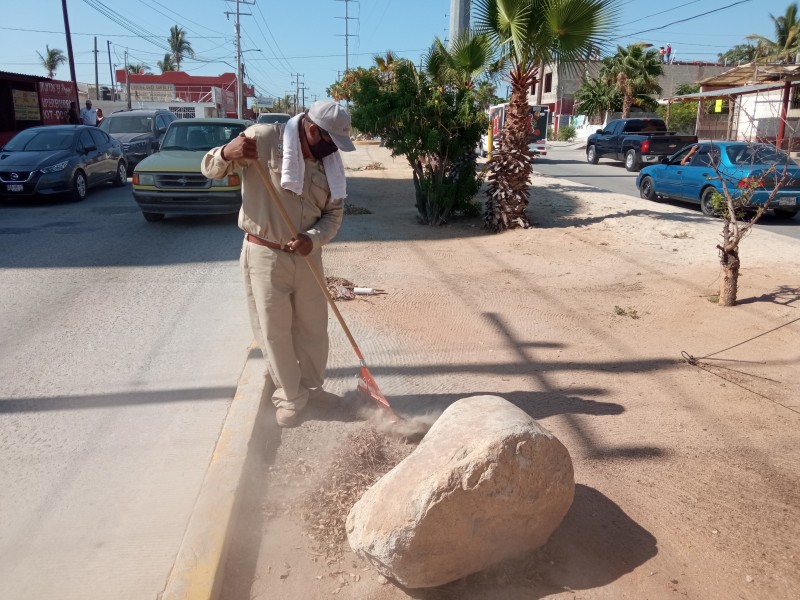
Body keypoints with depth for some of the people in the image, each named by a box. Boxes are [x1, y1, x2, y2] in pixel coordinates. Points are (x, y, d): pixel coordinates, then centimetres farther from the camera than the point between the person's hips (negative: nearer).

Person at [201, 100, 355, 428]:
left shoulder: (330, 162, 1)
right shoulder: (263, 138, -12)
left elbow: (333, 214, 4)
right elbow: (210, 169, -5)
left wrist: (314, 238, -17)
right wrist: (226, 153, -29)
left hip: (307, 255, 4)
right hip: (265, 254, -4)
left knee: (313, 328, 14)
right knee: (275, 332, 5)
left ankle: (312, 387, 36)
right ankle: (289, 398, 23)